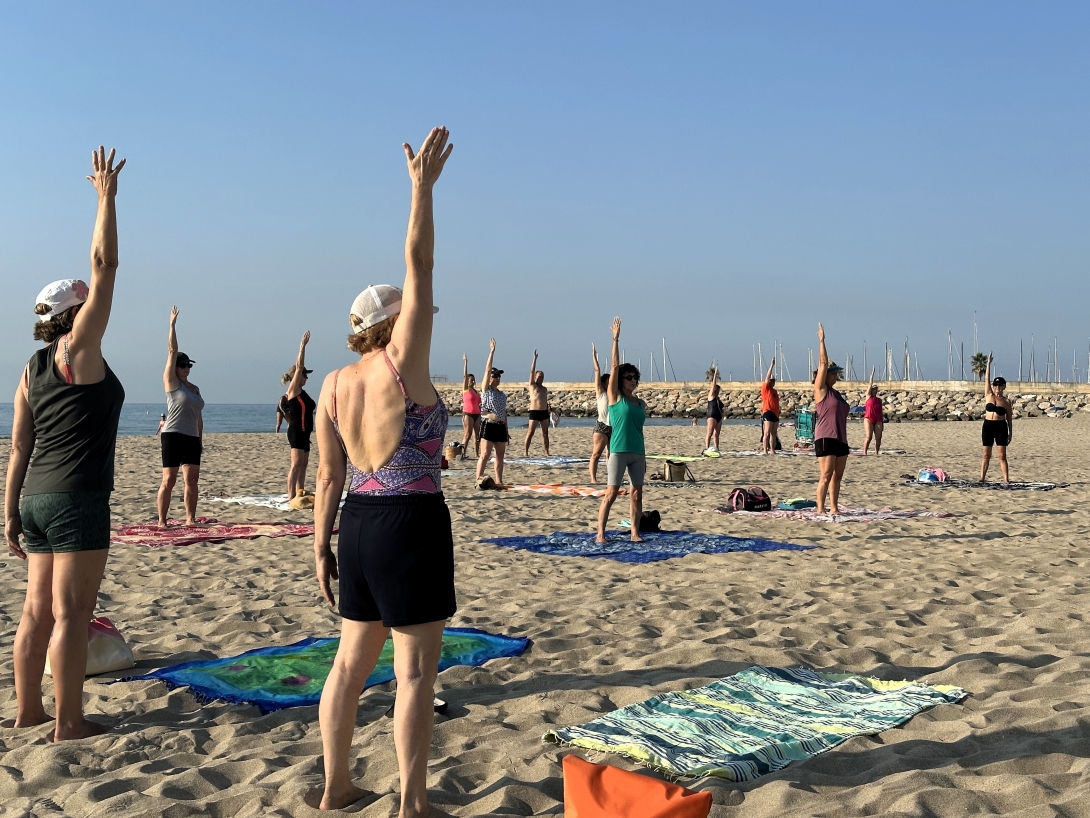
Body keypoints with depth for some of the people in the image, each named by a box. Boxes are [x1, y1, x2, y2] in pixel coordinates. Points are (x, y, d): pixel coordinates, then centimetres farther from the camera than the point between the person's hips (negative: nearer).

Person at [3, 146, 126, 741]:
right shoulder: (79, 352, -9)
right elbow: (104, 267, -10)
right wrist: (106, 195, -4)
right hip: (77, 499, -8)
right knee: (71, 612, -3)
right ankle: (68, 722, 3)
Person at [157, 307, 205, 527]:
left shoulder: (194, 388, 16)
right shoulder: (171, 383, -2)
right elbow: (172, 350, -6)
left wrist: (201, 439, 17)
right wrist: (172, 323, -7)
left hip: (192, 438, 6)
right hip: (173, 436, -6)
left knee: (192, 479, 4)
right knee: (169, 480, -5)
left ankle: (190, 519, 10)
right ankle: (162, 521, -1)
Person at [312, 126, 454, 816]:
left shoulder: (335, 385, 6)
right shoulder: (403, 365, -12)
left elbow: (329, 476, 7)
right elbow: (419, 267, -13)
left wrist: (322, 548, 12)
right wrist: (423, 187, -10)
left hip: (358, 524, 7)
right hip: (412, 524, -7)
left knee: (353, 660, 17)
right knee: (416, 671, 1)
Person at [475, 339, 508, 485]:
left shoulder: (502, 394, 15)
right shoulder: (486, 390, -1)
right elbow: (487, 370, -10)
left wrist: (506, 431, 17)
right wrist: (492, 351, -11)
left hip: (500, 427, 6)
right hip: (488, 425, -6)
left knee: (500, 455, 7)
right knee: (485, 454, -9)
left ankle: (499, 480, 13)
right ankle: (479, 478, -7)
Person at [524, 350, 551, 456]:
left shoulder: (544, 389, 19)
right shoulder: (532, 385, 2)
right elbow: (532, 371, -6)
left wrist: (548, 415, 18)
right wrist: (535, 358, -9)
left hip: (544, 412, 6)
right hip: (534, 412, -6)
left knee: (545, 433, 6)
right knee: (530, 432, -7)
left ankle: (546, 452, 9)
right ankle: (525, 451, -5)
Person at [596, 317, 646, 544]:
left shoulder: (641, 404, 13)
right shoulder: (616, 398, -1)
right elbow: (614, 366, -6)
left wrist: (643, 456, 16)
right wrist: (616, 339, -8)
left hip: (637, 453, 6)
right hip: (619, 451, -6)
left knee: (637, 493, 7)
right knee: (611, 493, -6)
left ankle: (635, 533, 13)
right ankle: (601, 533, -2)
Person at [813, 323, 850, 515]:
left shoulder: (835, 393, 19)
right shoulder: (821, 390, -2)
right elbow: (823, 363, -8)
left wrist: (845, 440, 20)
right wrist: (821, 340, -6)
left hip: (840, 439, 8)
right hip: (826, 438, -8)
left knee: (837, 476, 8)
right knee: (826, 475, -10)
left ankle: (834, 508, 13)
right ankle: (820, 509, -8)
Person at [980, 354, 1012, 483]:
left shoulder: (1006, 400, 2)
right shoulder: (989, 395, 5)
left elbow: (1009, 418, 6)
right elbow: (986, 379, 0)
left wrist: (1010, 433, 4)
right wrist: (989, 363, -4)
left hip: (1001, 427, -1)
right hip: (988, 426, 1)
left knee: (1002, 455, -2)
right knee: (986, 454, 5)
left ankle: (1006, 479, -2)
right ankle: (982, 478, 6)